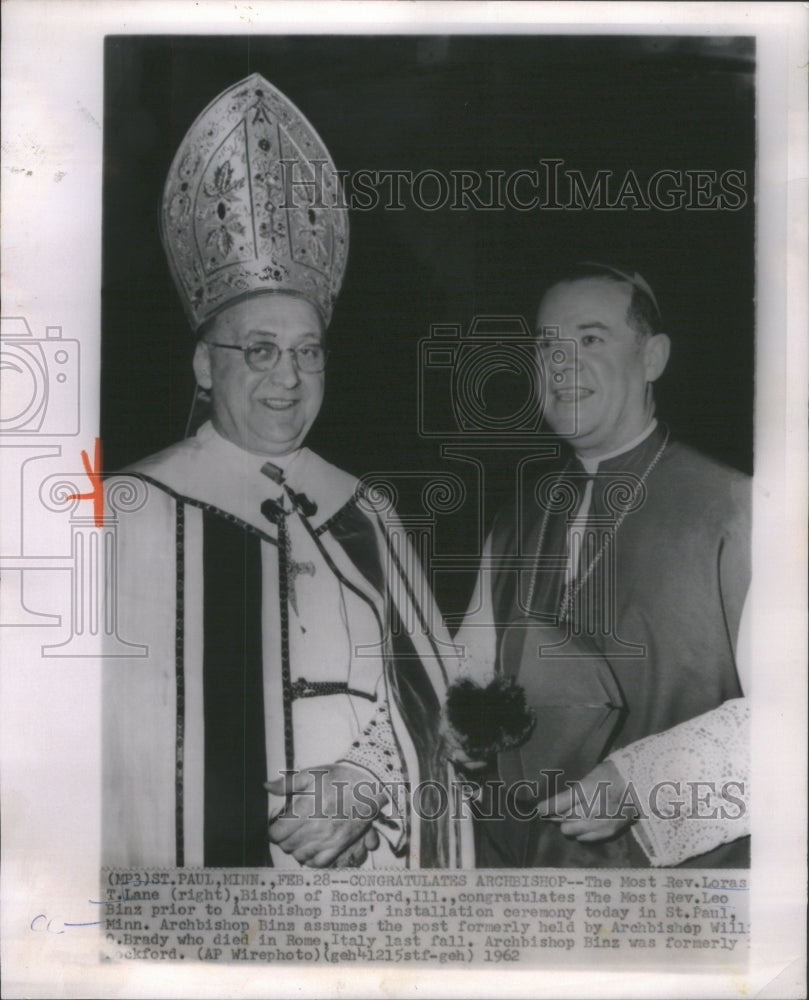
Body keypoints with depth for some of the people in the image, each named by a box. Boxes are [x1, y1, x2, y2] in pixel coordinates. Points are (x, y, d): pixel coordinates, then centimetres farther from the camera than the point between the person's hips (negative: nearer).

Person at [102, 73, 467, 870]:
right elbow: (114, 746, -12)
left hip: (381, 855, 4)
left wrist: (368, 779, -13)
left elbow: (431, 697, 3)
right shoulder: (132, 517, -11)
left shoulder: (365, 519, 0)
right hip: (207, 852, -3)